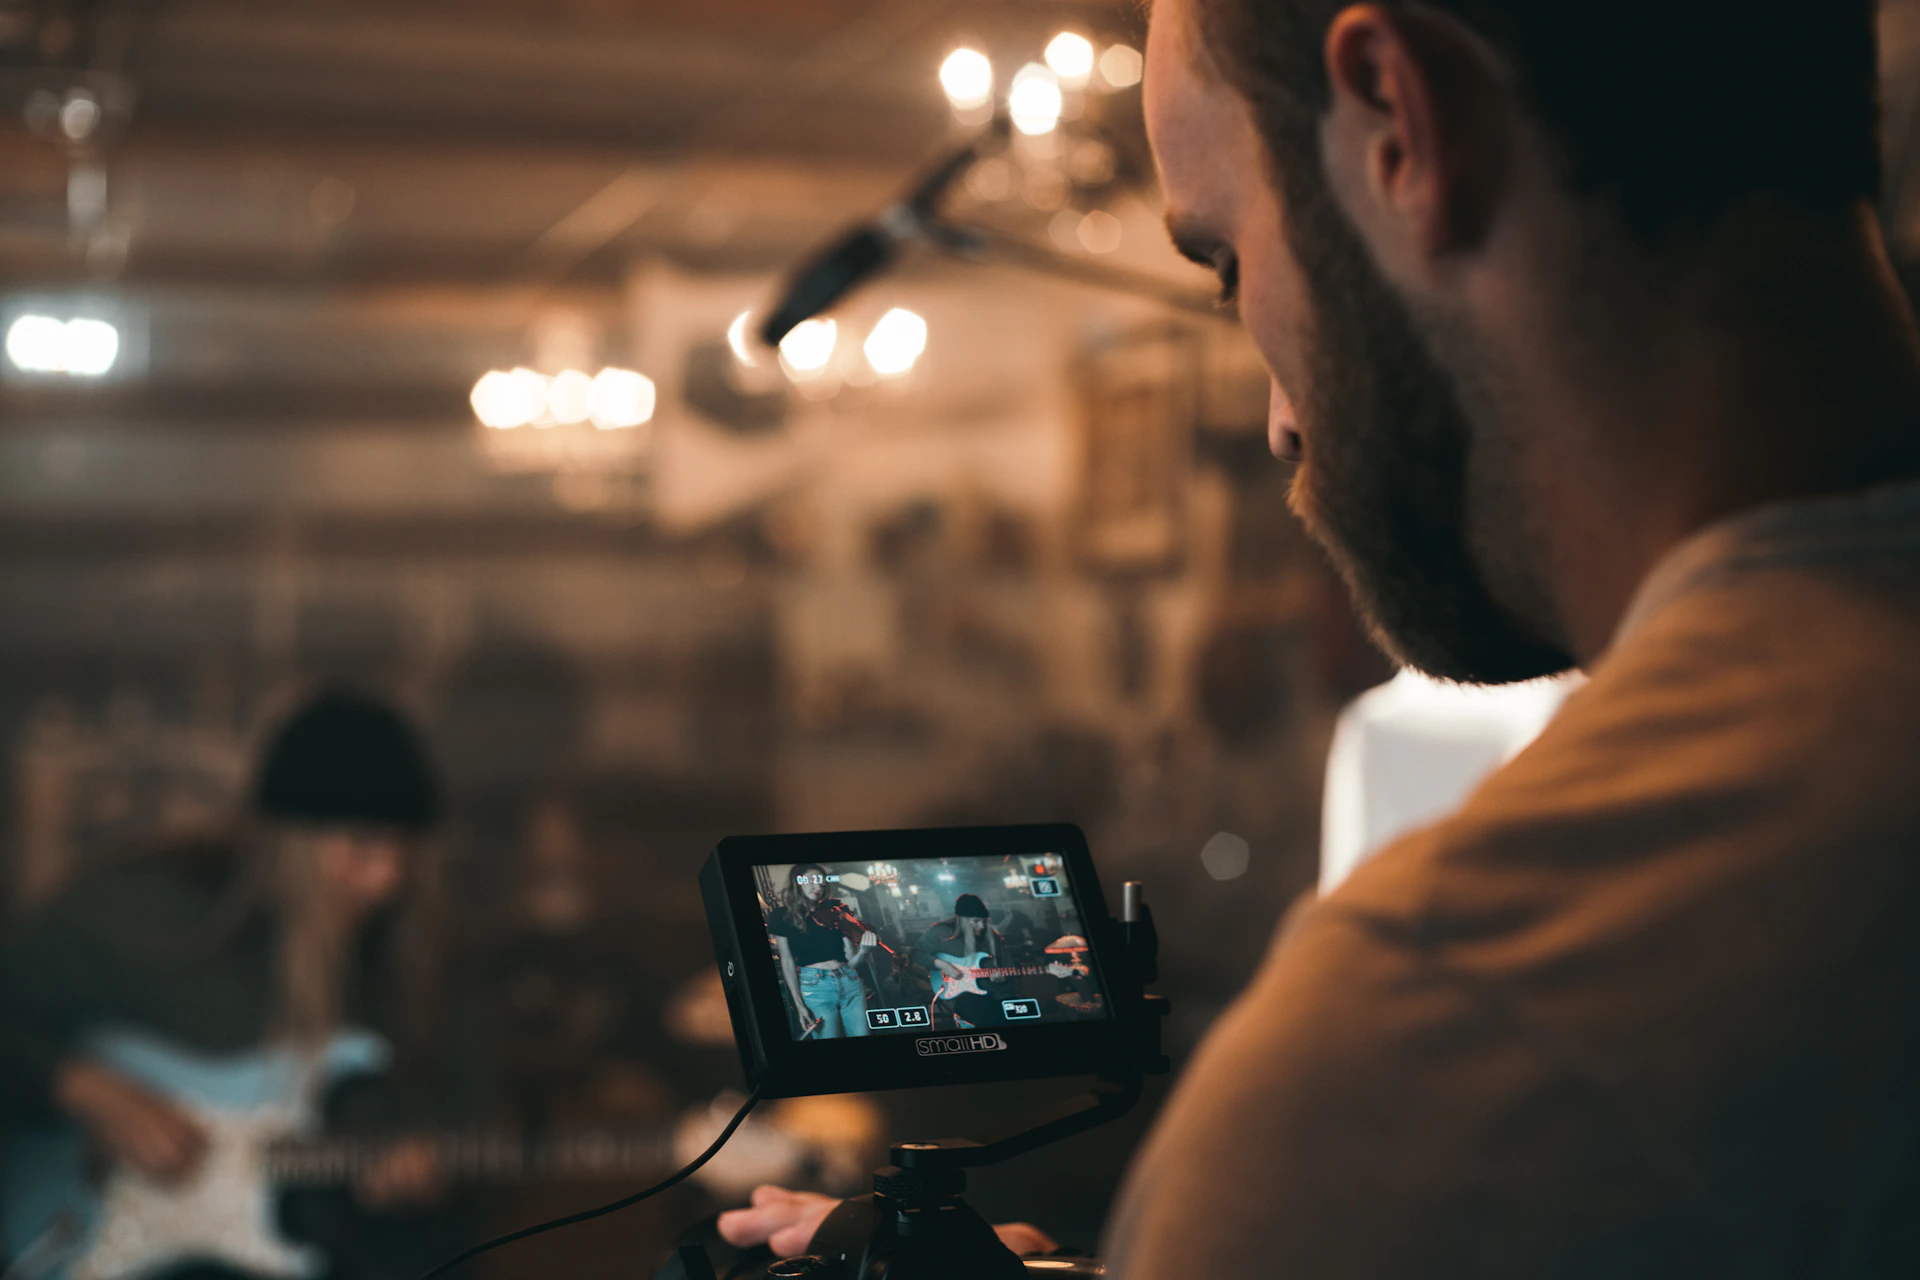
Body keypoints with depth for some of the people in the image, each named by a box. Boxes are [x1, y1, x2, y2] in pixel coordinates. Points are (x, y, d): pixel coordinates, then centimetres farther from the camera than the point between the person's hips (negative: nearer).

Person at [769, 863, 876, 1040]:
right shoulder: (784, 917, 2)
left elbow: (851, 961, 8)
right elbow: (787, 963, 1)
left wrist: (863, 951, -16)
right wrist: (799, 1005, -7)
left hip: (849, 982, 3)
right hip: (814, 987, -3)